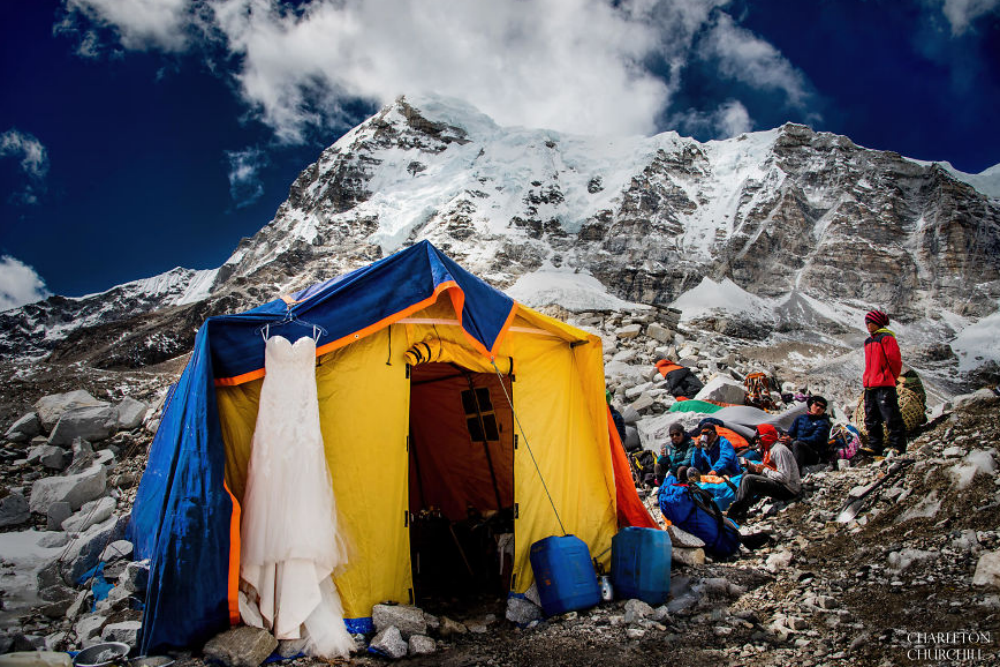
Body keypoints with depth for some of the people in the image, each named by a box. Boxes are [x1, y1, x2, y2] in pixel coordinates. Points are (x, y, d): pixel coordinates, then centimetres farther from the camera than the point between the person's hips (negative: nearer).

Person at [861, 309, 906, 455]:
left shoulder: (886, 338, -7)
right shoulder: (868, 341, 18)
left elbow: (895, 361, -9)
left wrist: (888, 378, -1)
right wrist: (867, 380, 16)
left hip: (884, 386, -9)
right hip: (870, 387, 9)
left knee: (891, 418, -6)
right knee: (871, 419, 9)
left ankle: (898, 447, -2)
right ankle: (874, 447, 14)